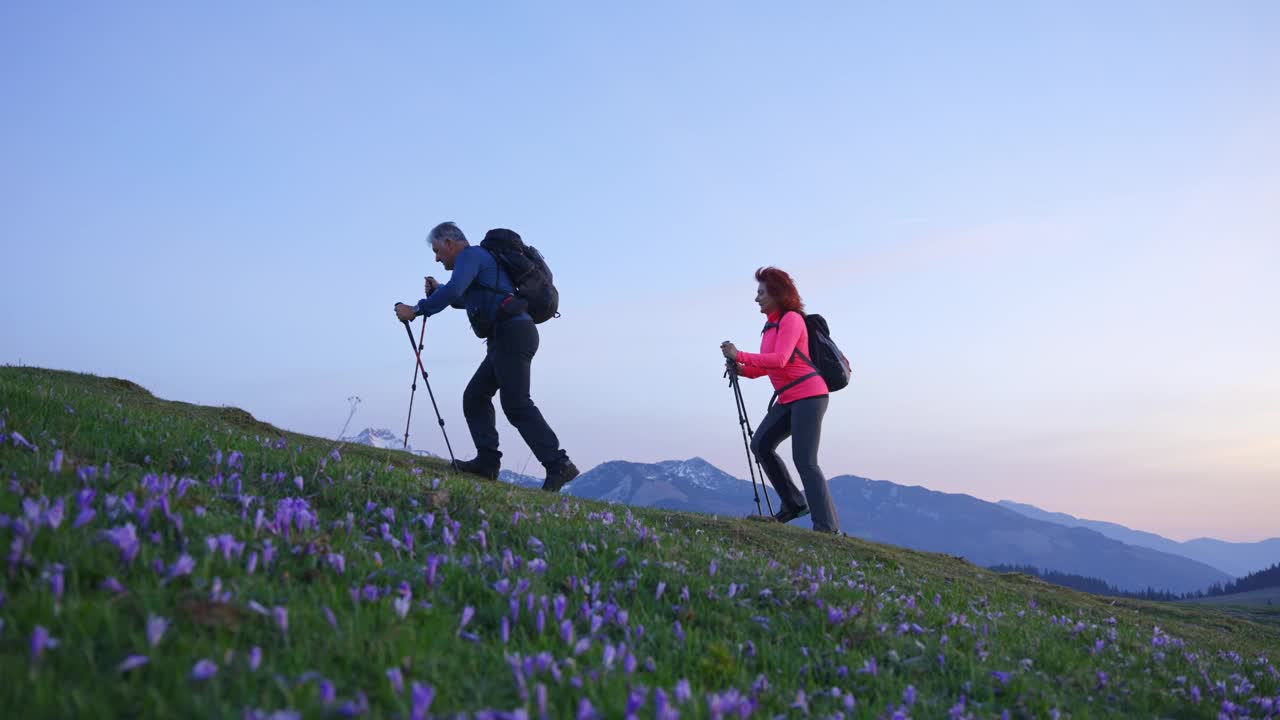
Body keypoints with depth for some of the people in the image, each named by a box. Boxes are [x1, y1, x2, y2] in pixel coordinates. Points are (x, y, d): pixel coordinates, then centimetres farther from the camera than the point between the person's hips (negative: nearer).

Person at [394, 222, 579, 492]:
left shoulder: (470, 255, -3)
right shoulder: (479, 258, 28)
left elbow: (453, 291, -20)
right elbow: (467, 298, 43)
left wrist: (416, 310, -13)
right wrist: (438, 291, 29)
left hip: (512, 335, -11)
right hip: (507, 339, 11)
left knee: (516, 404, -16)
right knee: (475, 396, 9)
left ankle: (558, 465, -20)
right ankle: (487, 460, 1)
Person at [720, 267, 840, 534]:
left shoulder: (791, 319, -11)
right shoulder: (771, 325, 16)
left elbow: (779, 360, -23)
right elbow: (768, 366, 18)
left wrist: (740, 356, -22)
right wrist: (743, 370, 1)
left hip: (808, 395, -9)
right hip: (788, 399, 9)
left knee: (804, 460, -14)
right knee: (760, 444, 1)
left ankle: (827, 527, -12)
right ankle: (794, 503, 7)